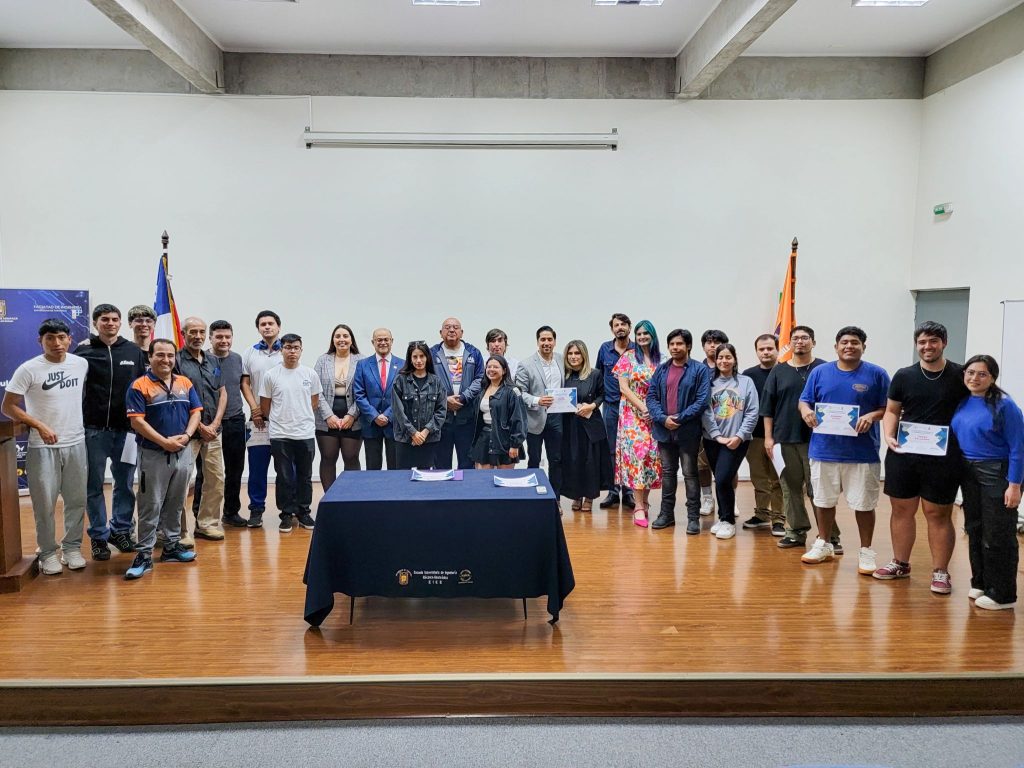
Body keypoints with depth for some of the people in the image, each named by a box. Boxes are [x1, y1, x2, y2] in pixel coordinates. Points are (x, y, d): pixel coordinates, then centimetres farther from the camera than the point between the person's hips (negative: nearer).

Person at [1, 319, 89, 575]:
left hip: (76, 444, 3)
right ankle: (48, 553, 17)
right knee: (44, 504, 3)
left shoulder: (81, 364, 2)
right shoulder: (29, 369, -9)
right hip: (42, 447, -3)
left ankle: (72, 548, 24)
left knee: (77, 500, 10)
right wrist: (39, 425, -17)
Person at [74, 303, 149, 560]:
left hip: (126, 428, 2)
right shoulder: (83, 351, -2)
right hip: (94, 429, -2)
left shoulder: (134, 351, 5)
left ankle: (121, 530, 25)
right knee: (94, 486, 6)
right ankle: (99, 535, 18)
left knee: (125, 484, 11)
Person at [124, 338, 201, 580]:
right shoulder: (139, 386, -7)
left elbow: (195, 412, 7)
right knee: (150, 506, -1)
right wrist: (165, 442, -18)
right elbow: (137, 421, -13)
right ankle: (144, 554, 5)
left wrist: (186, 436, -11)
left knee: (175, 503, 14)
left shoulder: (185, 384, 8)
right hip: (154, 454, -5)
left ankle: (171, 546, 25)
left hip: (183, 453, 5)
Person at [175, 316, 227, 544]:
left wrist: (214, 424, -1)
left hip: (213, 431, 6)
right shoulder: (177, 361, -7)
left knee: (216, 480, 10)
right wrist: (200, 427, -11)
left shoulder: (213, 361, 12)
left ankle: (207, 523, 23)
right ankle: (180, 532, 4)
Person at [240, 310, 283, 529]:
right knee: (257, 468, 3)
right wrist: (254, 408, -4)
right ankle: (256, 510, 13)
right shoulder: (249, 353, 10)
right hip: (258, 420, 2)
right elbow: (245, 383, 9)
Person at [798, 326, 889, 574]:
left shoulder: (877, 374, 0)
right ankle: (823, 545, 30)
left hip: (863, 453, -2)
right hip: (824, 450, 2)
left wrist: (872, 416, -20)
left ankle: (866, 552, 19)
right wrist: (806, 411, -15)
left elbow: (889, 408, 0)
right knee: (824, 501, 13)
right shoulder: (820, 372, 6)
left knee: (864, 504, 4)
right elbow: (804, 400, 8)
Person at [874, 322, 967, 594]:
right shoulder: (904, 376, 6)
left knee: (938, 514, 2)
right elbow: (892, 411, 12)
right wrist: (889, 435, -5)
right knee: (902, 510, 11)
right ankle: (900, 563, 26)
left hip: (942, 458, -3)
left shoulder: (960, 376, 0)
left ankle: (940, 572, 13)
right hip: (903, 454, 3)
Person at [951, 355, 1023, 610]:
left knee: (997, 536, 0)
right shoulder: (962, 403, 5)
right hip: (969, 474, 7)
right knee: (975, 530, 15)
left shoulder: (1003, 405, -14)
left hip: (996, 475, -6)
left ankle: (1002, 595, 11)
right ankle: (980, 583, 29)